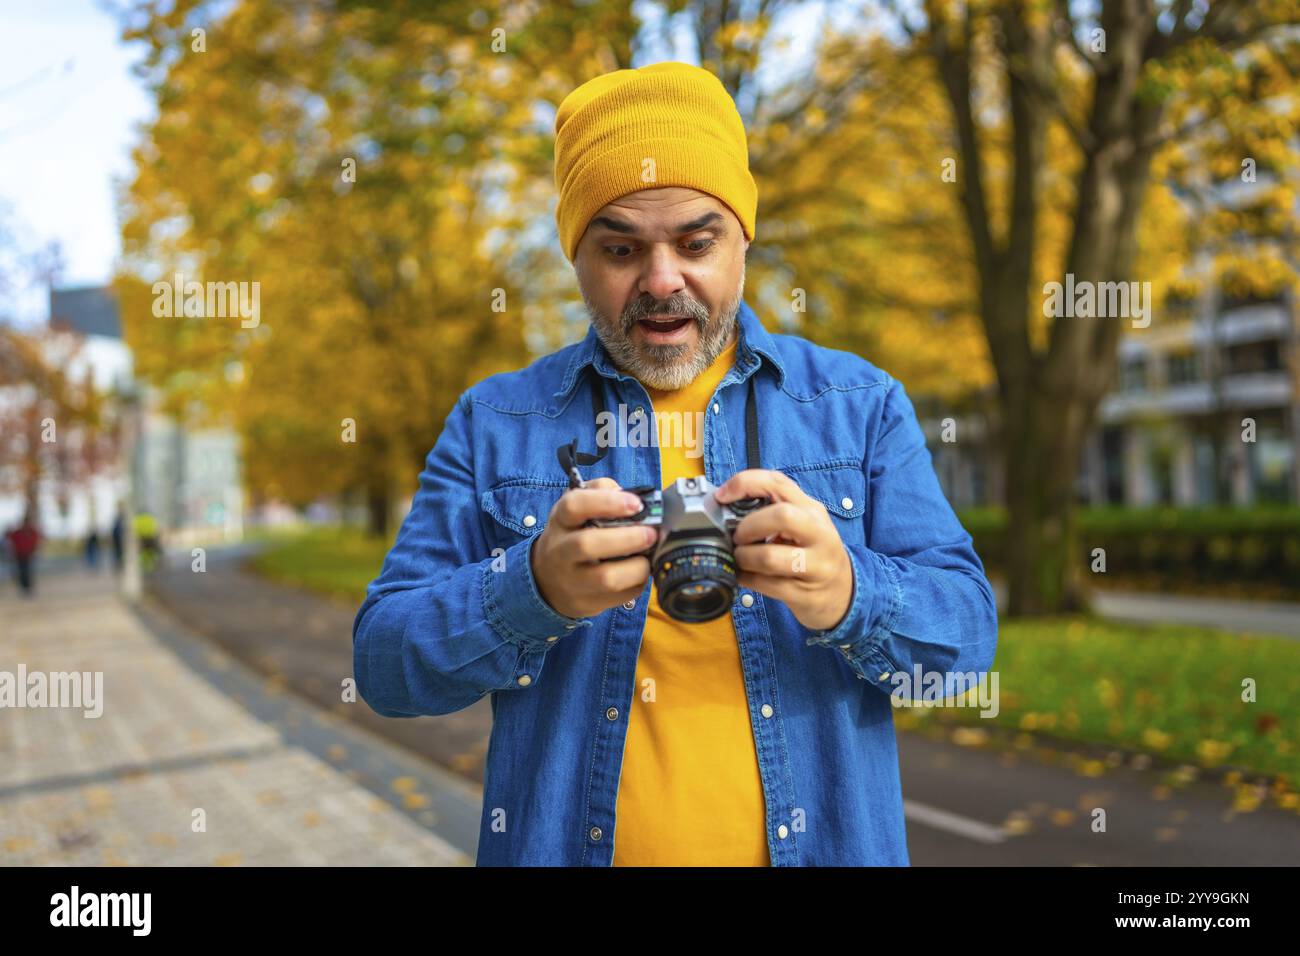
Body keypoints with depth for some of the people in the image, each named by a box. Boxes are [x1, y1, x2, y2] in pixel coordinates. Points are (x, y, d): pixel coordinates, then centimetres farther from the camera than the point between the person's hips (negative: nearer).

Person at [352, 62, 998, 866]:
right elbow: (383, 664, -6)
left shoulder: (861, 402, 1)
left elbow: (969, 627, -4)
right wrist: (535, 591, -25)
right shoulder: (493, 422, -2)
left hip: (824, 843, 1)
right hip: (560, 844, 0)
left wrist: (849, 596, -26)